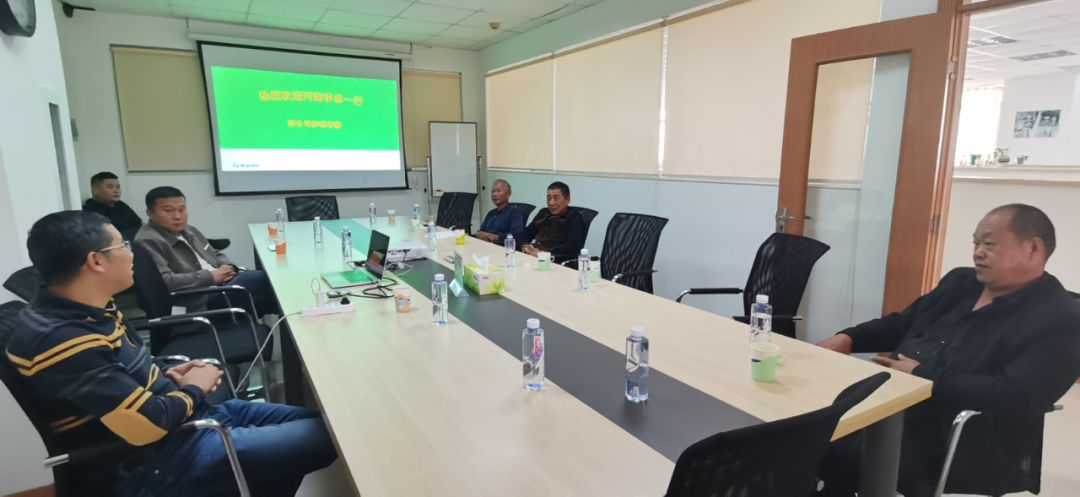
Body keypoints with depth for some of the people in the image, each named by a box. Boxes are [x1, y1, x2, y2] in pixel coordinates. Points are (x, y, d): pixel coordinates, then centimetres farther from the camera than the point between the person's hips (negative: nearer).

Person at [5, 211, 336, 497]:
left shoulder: (86, 311, 5)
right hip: (154, 463, -9)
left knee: (315, 421, 8)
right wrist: (193, 390, -7)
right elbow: (148, 424, -26)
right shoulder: (64, 341, -26)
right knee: (325, 437, -15)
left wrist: (168, 376, 4)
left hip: (186, 416, 9)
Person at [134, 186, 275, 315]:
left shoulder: (189, 231, 18)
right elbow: (164, 281, -21)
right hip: (200, 304, -10)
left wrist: (228, 268, 3)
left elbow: (216, 254, 27)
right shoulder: (147, 242, -10)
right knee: (258, 279, -27)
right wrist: (210, 276, -18)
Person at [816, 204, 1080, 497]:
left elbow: (1016, 398, -22)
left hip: (964, 443, -7)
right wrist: (847, 338, 2)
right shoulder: (961, 282, 14)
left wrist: (921, 374, -20)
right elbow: (902, 323, 20)